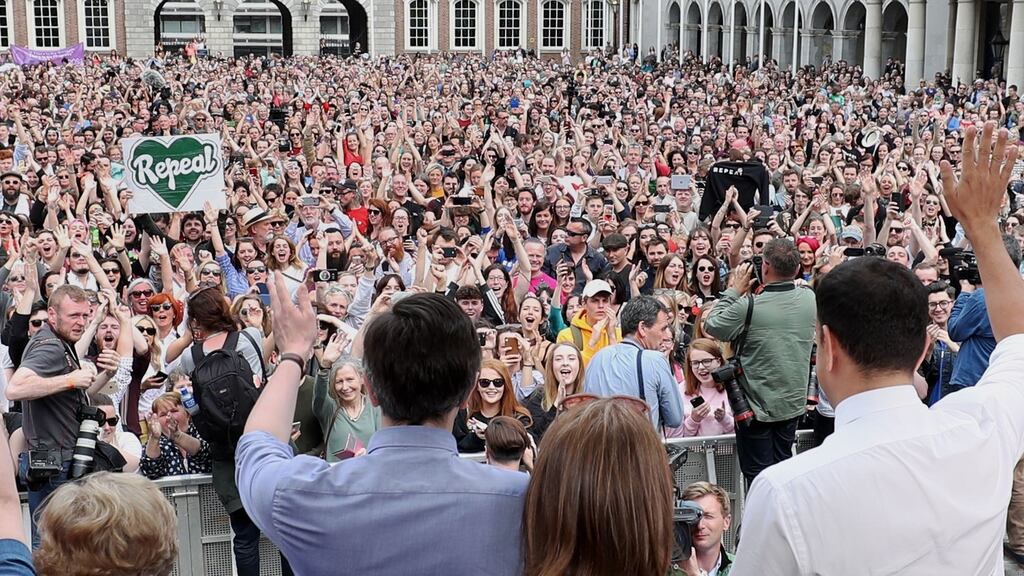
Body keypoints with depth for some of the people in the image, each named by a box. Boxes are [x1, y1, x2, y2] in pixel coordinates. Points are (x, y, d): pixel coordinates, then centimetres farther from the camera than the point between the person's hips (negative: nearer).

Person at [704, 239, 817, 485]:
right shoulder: (810, 299, -7)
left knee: (758, 475, 5)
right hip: (793, 403, 5)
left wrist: (733, 291, -3)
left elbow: (712, 326, -9)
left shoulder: (748, 306, -23)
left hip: (757, 406, -5)